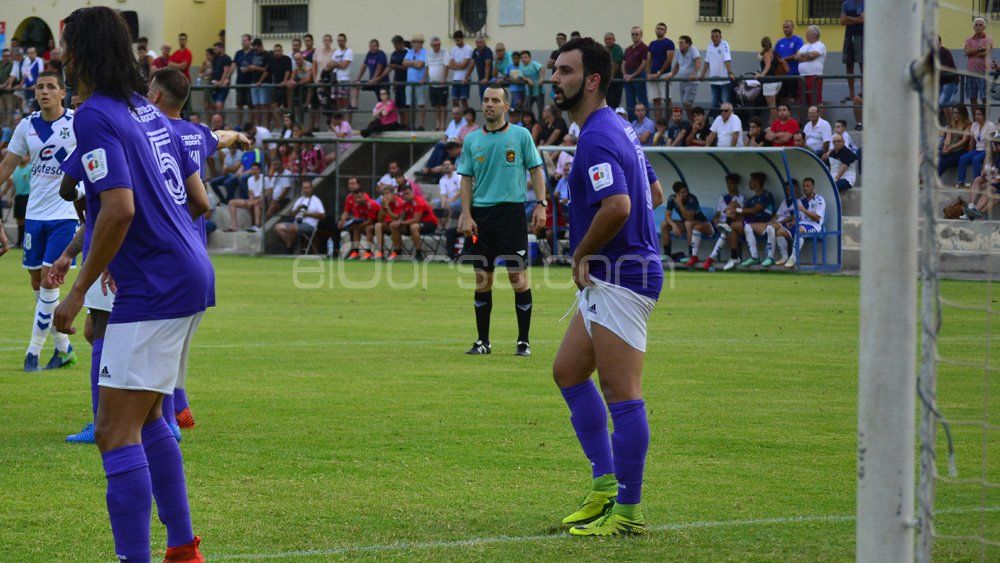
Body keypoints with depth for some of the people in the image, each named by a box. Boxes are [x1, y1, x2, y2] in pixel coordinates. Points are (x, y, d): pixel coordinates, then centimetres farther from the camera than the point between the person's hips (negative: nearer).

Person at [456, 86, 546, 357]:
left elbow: (535, 169, 3)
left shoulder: (521, 135, 2)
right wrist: (466, 215, 0)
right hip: (481, 213, 3)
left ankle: (523, 341, 2)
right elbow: (466, 179, 10)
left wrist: (541, 204, -7)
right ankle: (483, 341, 12)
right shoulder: (472, 140, 9)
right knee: (482, 279, 4)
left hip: (512, 210, -3)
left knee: (518, 276, -5)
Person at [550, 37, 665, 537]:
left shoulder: (596, 138, -18)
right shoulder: (617, 128, 15)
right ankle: (604, 485, 20)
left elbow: (617, 205, -32)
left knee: (621, 395, -6)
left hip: (620, 277, -11)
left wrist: (581, 255, -16)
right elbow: (654, 193, 25)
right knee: (568, 371, 17)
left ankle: (628, 511, -2)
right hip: (608, 278, 11)